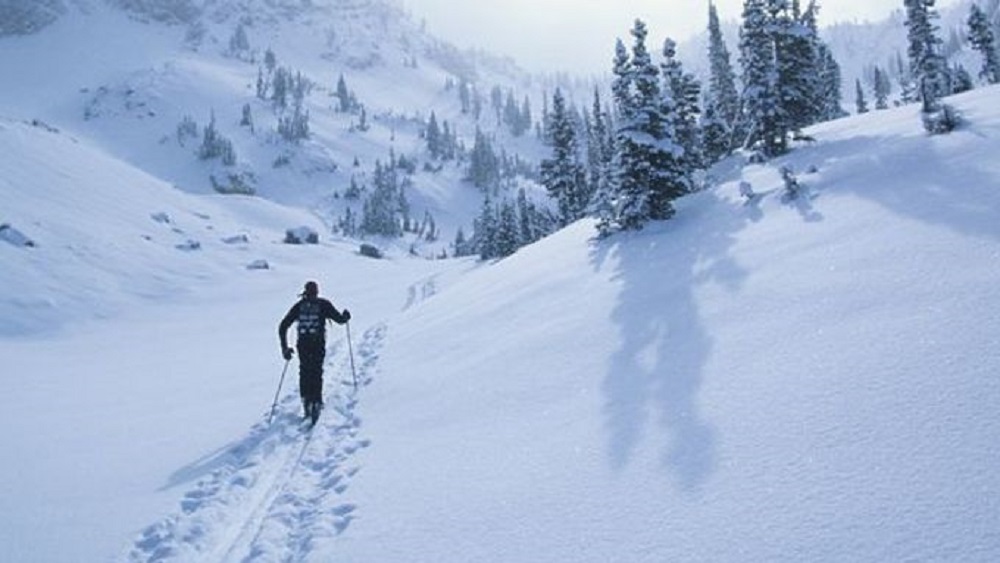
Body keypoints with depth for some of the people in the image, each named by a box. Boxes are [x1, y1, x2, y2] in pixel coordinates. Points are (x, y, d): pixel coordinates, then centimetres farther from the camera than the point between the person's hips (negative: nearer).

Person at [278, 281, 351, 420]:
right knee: (316, 373, 4)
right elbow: (340, 319, 4)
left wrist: (284, 347, 12)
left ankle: (306, 400, 9)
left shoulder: (298, 306, 10)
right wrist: (346, 316, 28)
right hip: (318, 344, -2)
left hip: (302, 344, 2)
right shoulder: (323, 304, 4)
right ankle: (316, 402, -8)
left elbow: (283, 326, 7)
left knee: (304, 372, 16)